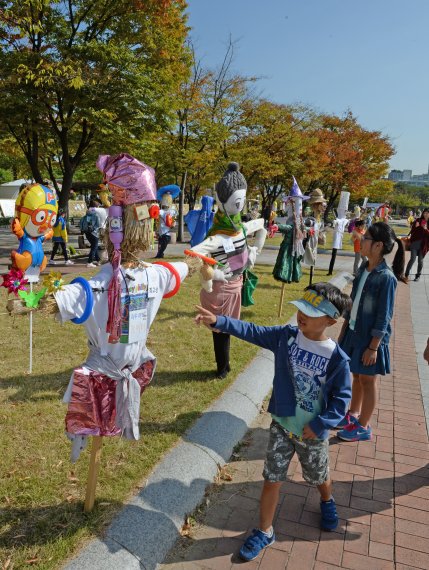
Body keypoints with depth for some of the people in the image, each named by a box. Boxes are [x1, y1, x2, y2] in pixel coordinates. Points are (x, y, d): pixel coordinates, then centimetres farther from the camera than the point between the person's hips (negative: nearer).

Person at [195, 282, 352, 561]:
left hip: (313, 432, -1)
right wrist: (218, 321, -24)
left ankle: (327, 502, 61)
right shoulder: (286, 336, -13)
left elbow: (342, 397, -10)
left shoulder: (337, 357, -20)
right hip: (282, 425, 1)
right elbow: (251, 331, -14)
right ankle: (265, 532, 32)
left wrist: (320, 425, -17)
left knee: (320, 477, 25)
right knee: (272, 480, 10)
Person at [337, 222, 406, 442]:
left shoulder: (386, 277, -20)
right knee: (356, 375, 20)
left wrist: (373, 347, -16)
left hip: (370, 337, -7)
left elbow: (383, 317, -18)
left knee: (367, 380, 8)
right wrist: (344, 330, 14)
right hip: (354, 331, 7)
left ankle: (363, 427, 25)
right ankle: (353, 414, 39)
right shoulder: (364, 269, 2)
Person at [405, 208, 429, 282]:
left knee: (420, 260, 7)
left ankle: (418, 275, 20)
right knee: (412, 259, -6)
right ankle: (406, 274, 6)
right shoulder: (418, 220, 2)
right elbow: (412, 231, 3)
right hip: (415, 243, -1)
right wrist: (416, 227, -16)